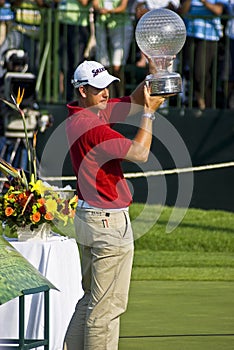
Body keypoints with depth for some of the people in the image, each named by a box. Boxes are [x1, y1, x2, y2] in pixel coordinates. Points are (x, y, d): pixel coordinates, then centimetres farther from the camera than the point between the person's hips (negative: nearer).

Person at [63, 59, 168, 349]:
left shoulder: (80, 115, 9)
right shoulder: (91, 125, -20)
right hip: (109, 221, -10)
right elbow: (139, 152, -20)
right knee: (108, 304, -4)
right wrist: (149, 112, -10)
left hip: (87, 216, 10)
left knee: (91, 298, 19)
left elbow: (132, 103, 15)